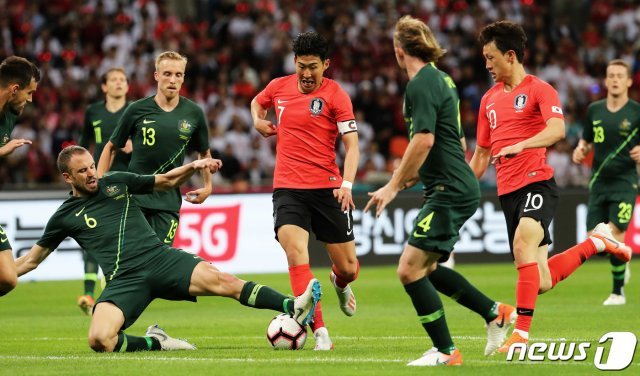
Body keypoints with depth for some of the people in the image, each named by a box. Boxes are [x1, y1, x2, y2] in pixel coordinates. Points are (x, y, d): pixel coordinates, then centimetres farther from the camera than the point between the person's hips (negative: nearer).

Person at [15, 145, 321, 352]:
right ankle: (155, 343, -5)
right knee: (99, 340, -28)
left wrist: (194, 167, 7)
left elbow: (166, 181, 24)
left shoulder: (116, 182, 15)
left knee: (219, 280, -22)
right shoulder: (65, 216, 10)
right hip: (124, 280, -1)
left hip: (160, 258, 1)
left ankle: (293, 308, -29)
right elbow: (32, 259, 19)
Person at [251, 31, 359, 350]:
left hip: (327, 188, -1)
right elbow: (257, 102, 31)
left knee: (348, 268, 4)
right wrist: (258, 121, 9)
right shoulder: (279, 88, 7)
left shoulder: (335, 95, -5)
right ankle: (320, 332, -22)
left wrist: (347, 184, -23)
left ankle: (340, 284, 45)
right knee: (296, 255, -22)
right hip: (287, 188, 2)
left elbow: (352, 144, -9)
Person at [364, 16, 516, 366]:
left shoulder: (421, 84, -14)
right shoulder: (440, 79, 16)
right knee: (426, 268, 19)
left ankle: (445, 352, -7)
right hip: (453, 188, 10)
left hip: (450, 191, -10)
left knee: (410, 269, -11)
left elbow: (424, 140, -24)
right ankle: (495, 312, 23)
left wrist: (393, 186, -19)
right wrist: (415, 175, 29)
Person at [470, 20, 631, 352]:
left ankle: (521, 334, -32)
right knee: (541, 283, 3)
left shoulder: (539, 89, -3)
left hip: (537, 183, -7)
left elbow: (556, 129, -22)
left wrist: (520, 145, -36)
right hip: (508, 191, 7)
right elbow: (481, 154, 25)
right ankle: (597, 242, 26)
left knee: (523, 244, -32)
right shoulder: (489, 100, 18)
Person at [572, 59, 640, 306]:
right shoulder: (594, 110, 8)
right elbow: (587, 140, 19)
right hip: (599, 181, 4)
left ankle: (618, 292, -3)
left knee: (615, 233, -16)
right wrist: (580, 150, -3)